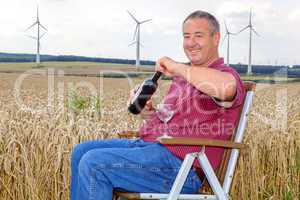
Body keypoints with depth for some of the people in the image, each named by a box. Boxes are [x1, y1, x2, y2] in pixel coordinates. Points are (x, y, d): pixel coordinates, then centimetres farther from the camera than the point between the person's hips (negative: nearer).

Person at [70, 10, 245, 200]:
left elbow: (225, 88, -36)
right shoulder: (184, 76, 21)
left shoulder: (226, 75, -8)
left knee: (93, 164, -21)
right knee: (81, 151, 10)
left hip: (178, 165, -10)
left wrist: (177, 67, -24)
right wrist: (150, 112, 7)